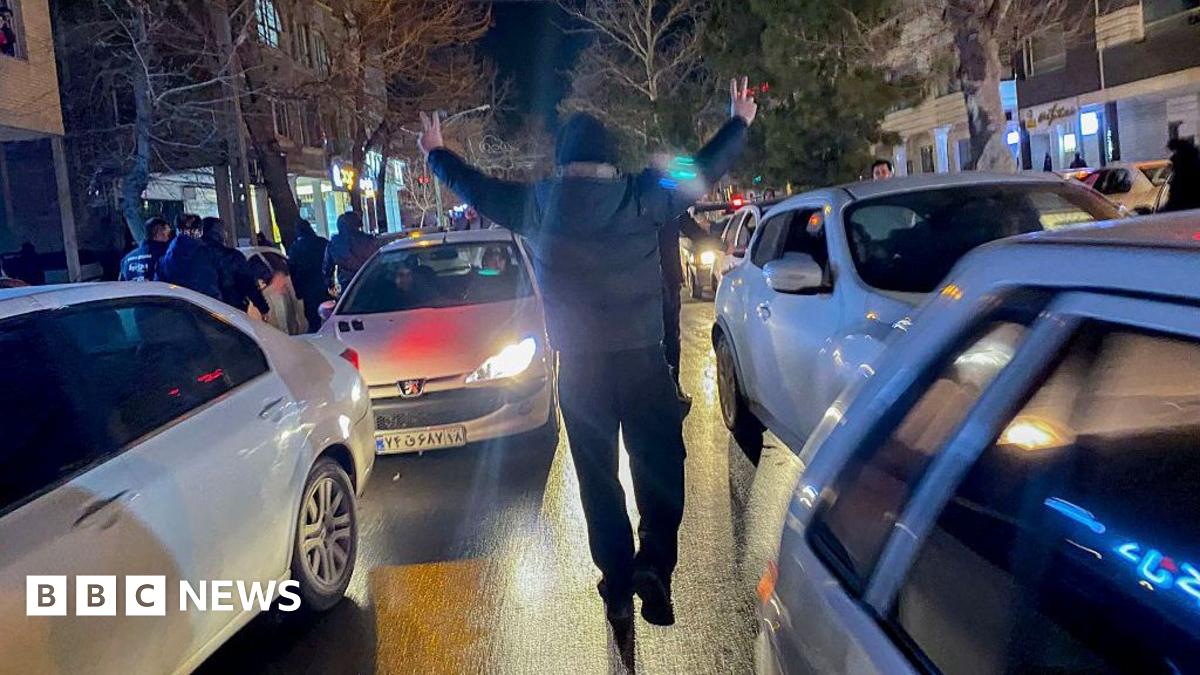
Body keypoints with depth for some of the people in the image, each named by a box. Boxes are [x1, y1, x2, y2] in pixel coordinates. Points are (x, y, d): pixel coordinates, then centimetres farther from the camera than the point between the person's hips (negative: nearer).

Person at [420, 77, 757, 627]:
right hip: (641, 358, -1)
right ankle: (654, 561, -11)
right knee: (661, 465, 7)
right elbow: (702, 170, 10)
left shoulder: (536, 204, -1)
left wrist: (436, 153, 34)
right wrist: (739, 123, 27)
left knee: (598, 478, 12)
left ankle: (618, 588, 18)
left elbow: (476, 187, 15)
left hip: (578, 365, 2)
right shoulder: (640, 195, -4)